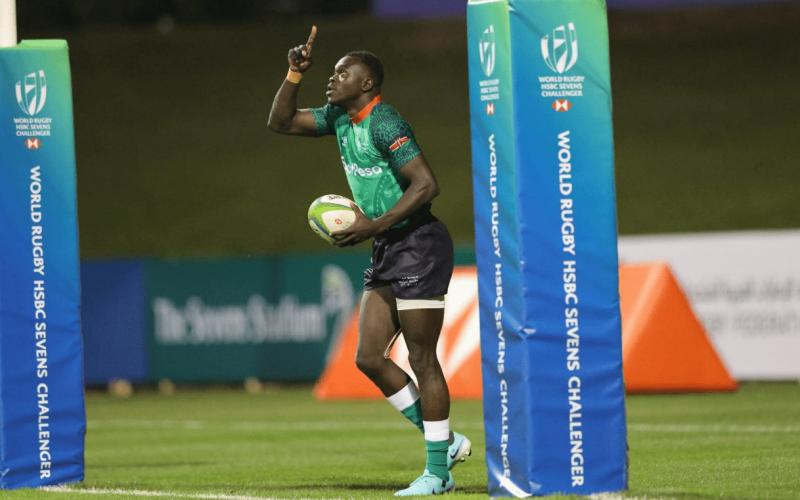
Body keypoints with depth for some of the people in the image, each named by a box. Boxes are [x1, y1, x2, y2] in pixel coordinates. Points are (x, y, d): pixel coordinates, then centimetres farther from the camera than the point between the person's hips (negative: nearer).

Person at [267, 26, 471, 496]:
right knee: (369, 358, 6)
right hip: (388, 251, 10)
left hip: (419, 246, -10)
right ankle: (447, 442, 15)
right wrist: (295, 74, 2)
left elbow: (426, 184, -24)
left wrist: (375, 226, -25)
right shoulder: (341, 119, 10)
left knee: (422, 360, -5)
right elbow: (281, 121, 17)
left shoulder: (385, 124, -18)